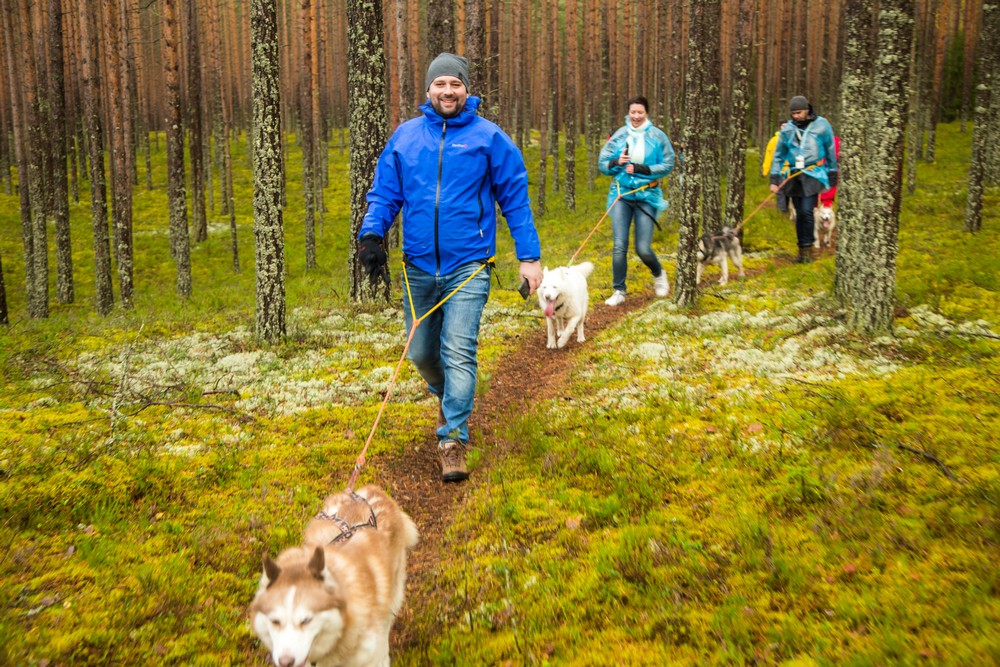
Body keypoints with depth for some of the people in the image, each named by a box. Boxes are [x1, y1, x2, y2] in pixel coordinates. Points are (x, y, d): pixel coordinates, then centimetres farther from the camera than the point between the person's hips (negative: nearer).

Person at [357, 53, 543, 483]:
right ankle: (447, 398, 44)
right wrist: (371, 233, -9)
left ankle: (453, 439, -3)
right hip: (419, 266, 4)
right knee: (420, 352, 14)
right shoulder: (405, 136, 7)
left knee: (458, 352, -11)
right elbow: (385, 192, 10)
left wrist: (529, 257, -1)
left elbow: (515, 200, 3)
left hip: (468, 266, -4)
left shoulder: (488, 137, 0)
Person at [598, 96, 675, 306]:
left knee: (643, 249, -3)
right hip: (621, 194, 2)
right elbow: (602, 163, 5)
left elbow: (668, 165, -5)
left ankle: (659, 275, 29)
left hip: (647, 196, -1)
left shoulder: (657, 136, -3)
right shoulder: (619, 135, 2)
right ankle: (619, 291, 7)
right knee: (619, 246, -5)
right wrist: (616, 162, -16)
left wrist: (642, 168, -16)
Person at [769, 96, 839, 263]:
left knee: (807, 211, -16)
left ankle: (808, 248, -5)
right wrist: (774, 179, 5)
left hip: (813, 175, -3)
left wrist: (833, 174, 9)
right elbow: (778, 155, 10)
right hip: (794, 175, 3)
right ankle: (802, 250, 15)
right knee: (799, 213, 6)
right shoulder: (787, 128, 6)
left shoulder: (821, 125, 0)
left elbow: (830, 151, 8)